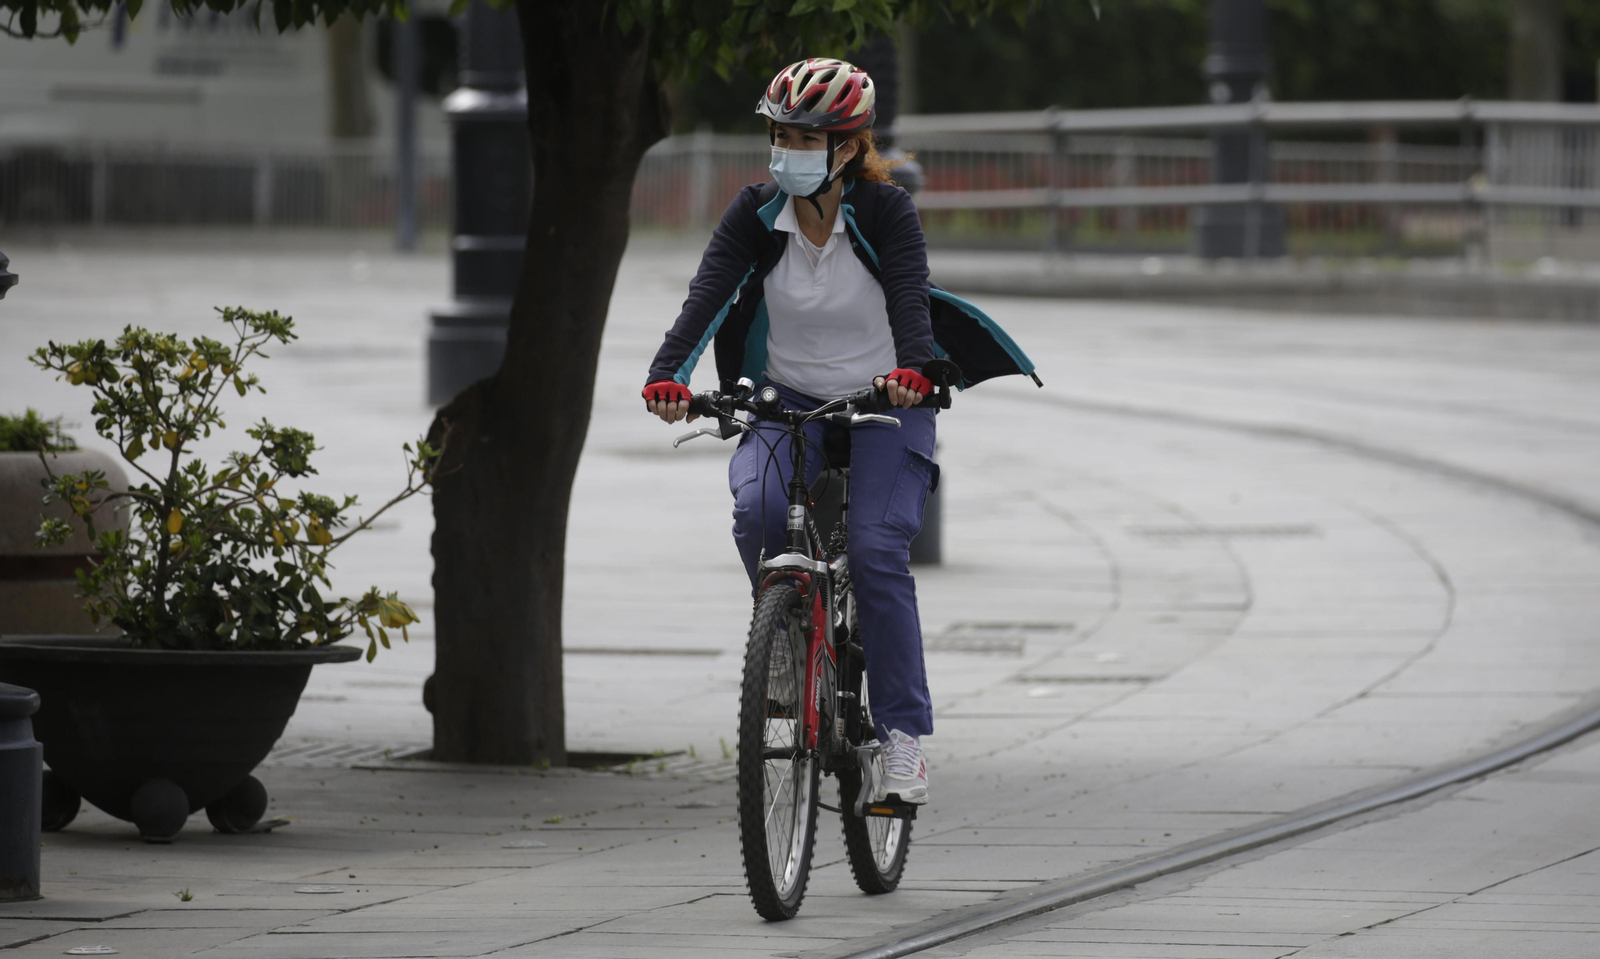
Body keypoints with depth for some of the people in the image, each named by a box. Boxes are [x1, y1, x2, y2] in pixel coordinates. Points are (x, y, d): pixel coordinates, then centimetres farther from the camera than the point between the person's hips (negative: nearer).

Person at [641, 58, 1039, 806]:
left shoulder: (886, 211, -15)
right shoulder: (756, 213, -9)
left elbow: (910, 300, -30)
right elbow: (706, 296, -22)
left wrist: (913, 370, -51)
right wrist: (667, 377, -40)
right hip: (787, 401, 2)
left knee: (877, 548, -21)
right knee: (757, 507, -28)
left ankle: (904, 735, -15)